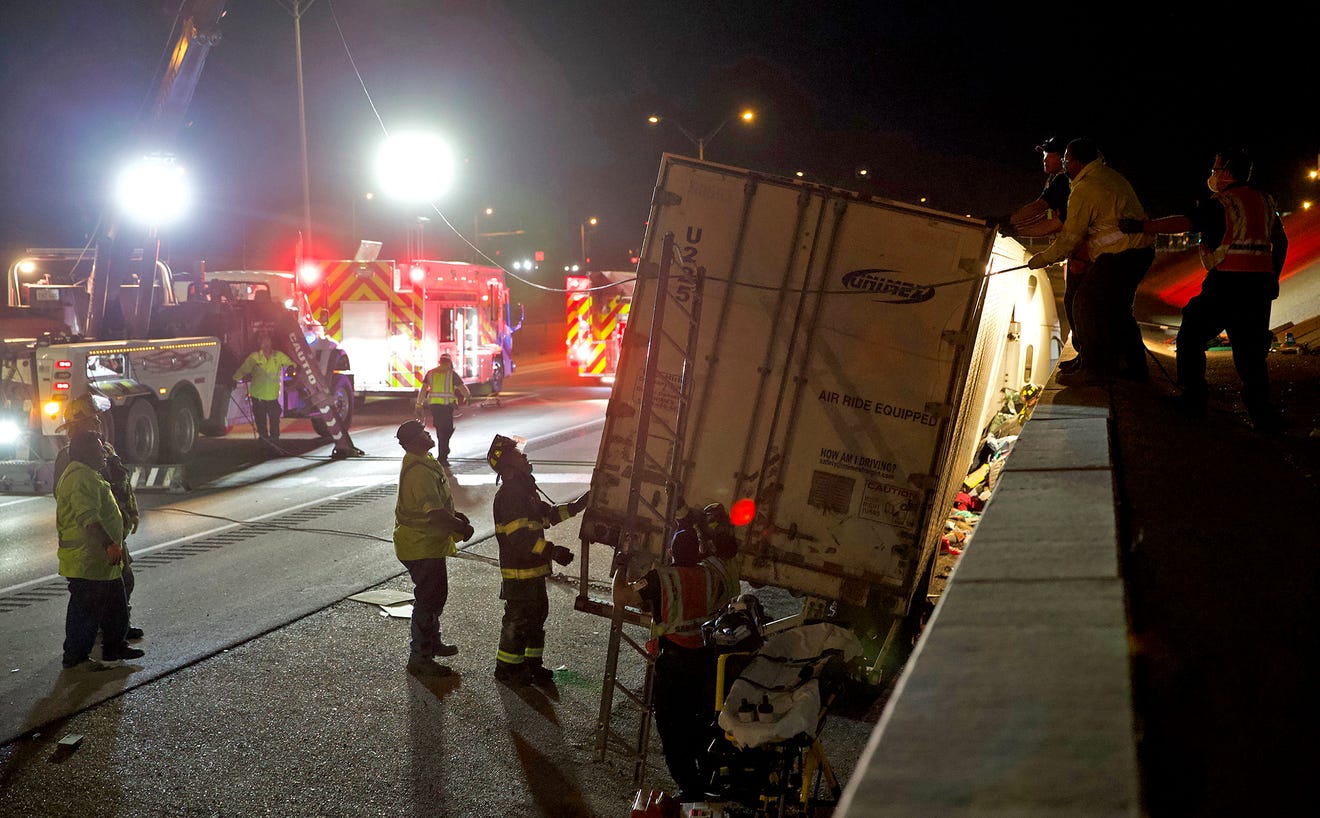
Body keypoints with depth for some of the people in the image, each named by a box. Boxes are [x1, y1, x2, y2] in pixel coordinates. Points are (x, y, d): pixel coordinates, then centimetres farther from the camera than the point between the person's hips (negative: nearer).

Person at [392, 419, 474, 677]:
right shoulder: (419, 471, -27)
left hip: (428, 543, 11)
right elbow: (435, 514, -30)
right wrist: (462, 528, -17)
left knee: (436, 595, 23)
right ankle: (419, 658, 8)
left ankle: (432, 643, 39)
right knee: (428, 600, -1)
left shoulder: (422, 462, 8)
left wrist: (454, 515, 10)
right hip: (422, 547, -11)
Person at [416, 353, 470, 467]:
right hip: (447, 404, -4)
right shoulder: (451, 374, -2)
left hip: (434, 404, 4)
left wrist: (419, 404, 7)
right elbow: (462, 388, 1)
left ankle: (443, 454, 28)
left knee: (439, 430, 18)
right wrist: (467, 396, 22)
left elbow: (423, 389, 4)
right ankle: (442, 458, -8)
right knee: (446, 431, 0)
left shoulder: (430, 373, 8)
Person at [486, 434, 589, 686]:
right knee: (518, 619, 0)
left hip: (533, 569, 10)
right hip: (518, 572, -10)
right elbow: (520, 536, -28)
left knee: (537, 613, 18)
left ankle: (532, 663, 30)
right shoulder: (508, 495, -21)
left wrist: (577, 506, 11)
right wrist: (552, 551, -31)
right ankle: (506, 668, 15)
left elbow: (548, 514, 22)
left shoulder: (525, 490, 12)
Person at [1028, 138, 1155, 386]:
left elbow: (1069, 240, -10)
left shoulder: (1083, 191, -13)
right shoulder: (1111, 175, 16)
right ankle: (1134, 367, 27)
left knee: (1087, 305, -6)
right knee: (1116, 307, 20)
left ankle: (1094, 370, -5)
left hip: (1119, 255, -10)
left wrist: (1040, 260, 2)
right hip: (1142, 249, 10)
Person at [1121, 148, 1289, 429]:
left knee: (1191, 336, 8)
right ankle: (1261, 411, 2)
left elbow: (1184, 223, -17)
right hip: (1260, 284, 7)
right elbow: (1281, 241, 21)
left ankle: (1193, 400, 8)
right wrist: (1272, 278, 26)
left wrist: (1142, 226, -14)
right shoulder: (1265, 201, 16)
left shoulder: (1222, 203, -7)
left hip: (1227, 282, -7)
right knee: (1251, 347, 9)